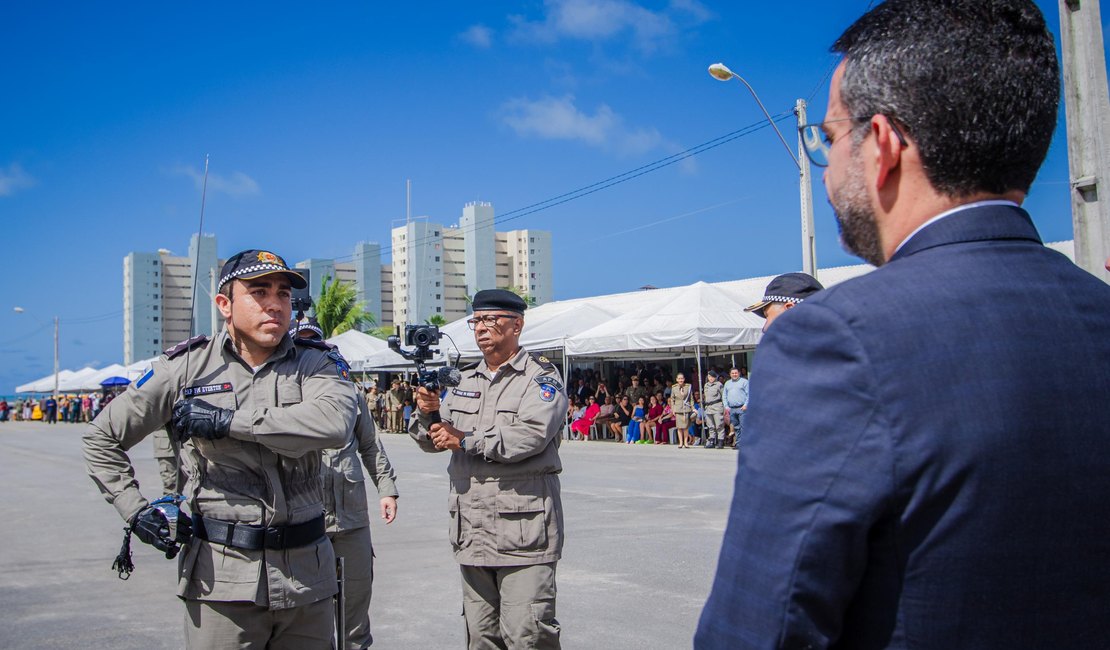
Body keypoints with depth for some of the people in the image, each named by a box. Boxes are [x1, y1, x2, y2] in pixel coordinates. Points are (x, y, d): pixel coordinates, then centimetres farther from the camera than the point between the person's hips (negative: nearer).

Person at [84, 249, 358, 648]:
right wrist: (134, 510, 3)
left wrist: (228, 421, -21)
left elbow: (335, 422, -23)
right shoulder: (186, 367, 2)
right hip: (221, 576, -1)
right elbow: (102, 438, 13)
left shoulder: (316, 363, 0)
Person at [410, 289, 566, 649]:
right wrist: (427, 411, -5)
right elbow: (431, 440, 16)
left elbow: (530, 434, -19)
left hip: (523, 533, -6)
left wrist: (466, 441, -14)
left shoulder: (541, 376, -3)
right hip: (471, 534, 6)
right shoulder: (465, 381, 17)